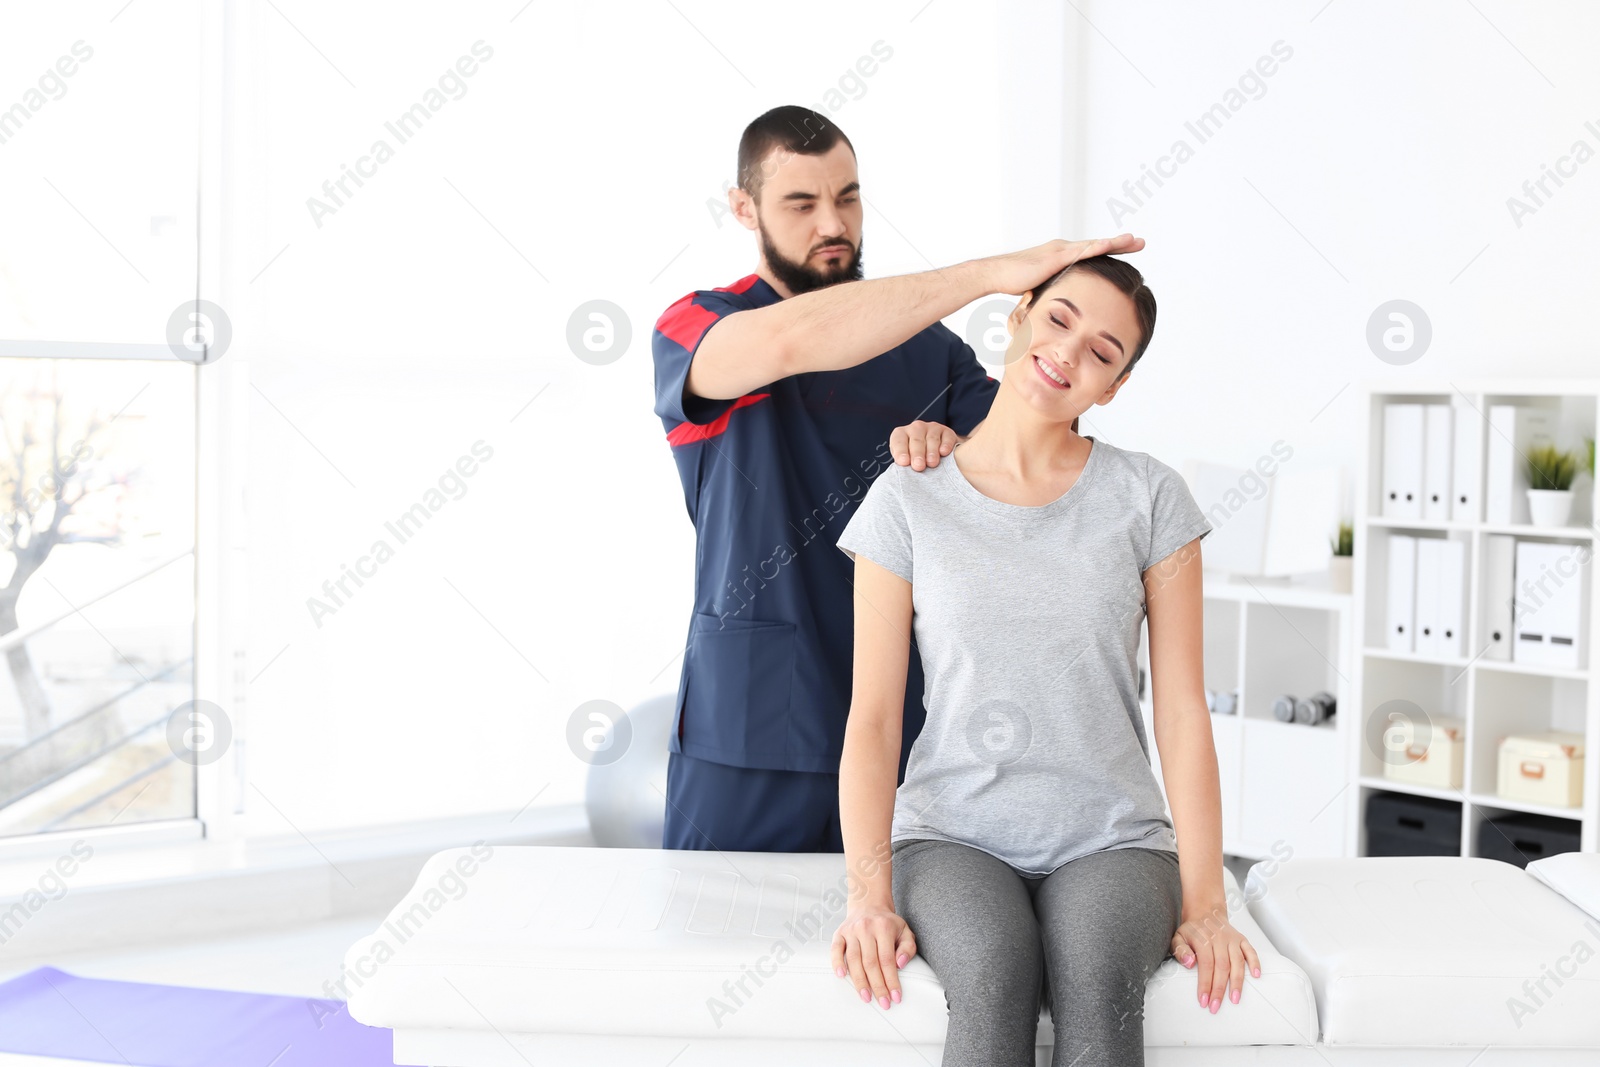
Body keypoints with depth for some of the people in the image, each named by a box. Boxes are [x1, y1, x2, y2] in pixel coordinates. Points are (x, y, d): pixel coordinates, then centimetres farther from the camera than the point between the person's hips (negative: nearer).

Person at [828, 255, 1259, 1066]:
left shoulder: (1149, 498, 3)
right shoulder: (907, 502, 2)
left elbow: (1182, 711, 1)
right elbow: (872, 719, -1)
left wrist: (1203, 902, -8)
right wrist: (868, 896, -14)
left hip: (1112, 841, 1)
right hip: (952, 839, 0)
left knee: (1100, 978, -33)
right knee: (994, 975, -34)